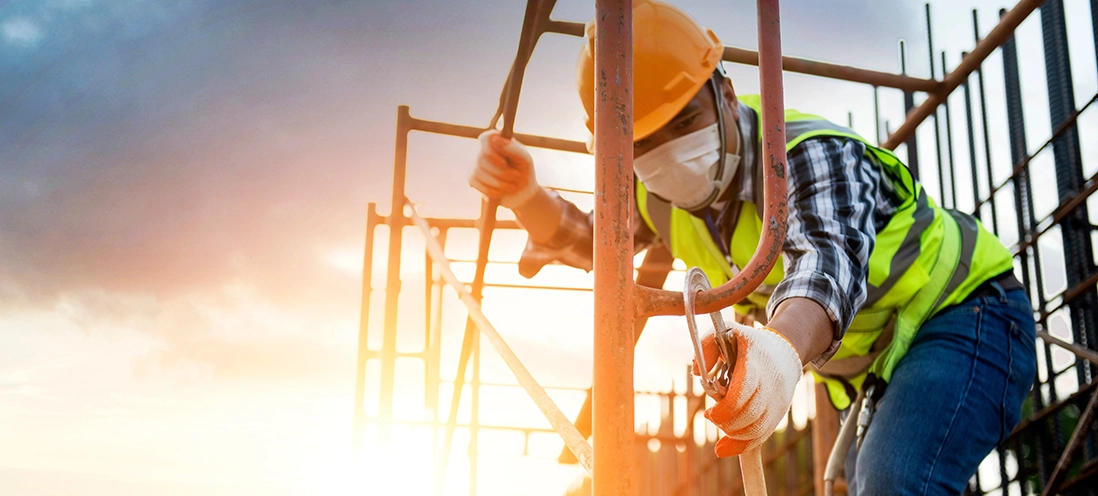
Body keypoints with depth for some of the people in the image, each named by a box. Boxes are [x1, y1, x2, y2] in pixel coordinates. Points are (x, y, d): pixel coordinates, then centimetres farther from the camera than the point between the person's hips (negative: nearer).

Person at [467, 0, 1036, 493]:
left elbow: (828, 258, -50)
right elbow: (587, 244, 11)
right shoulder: (661, 194, -4)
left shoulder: (811, 154, -29)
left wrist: (782, 347, -73)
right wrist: (525, 195, -12)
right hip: (881, 365, 9)